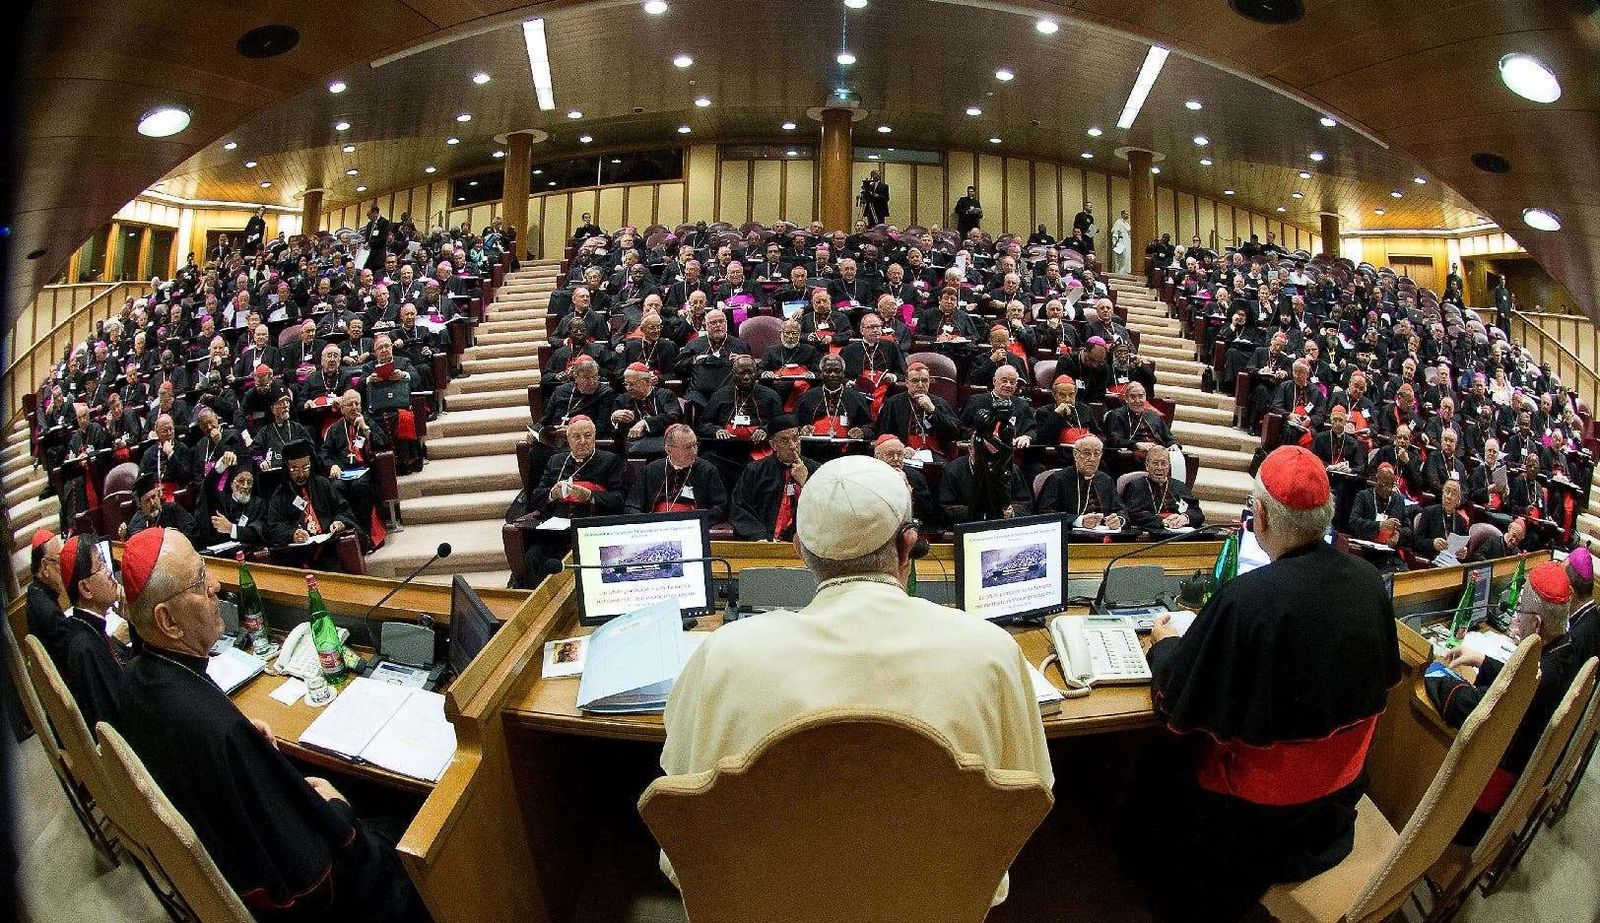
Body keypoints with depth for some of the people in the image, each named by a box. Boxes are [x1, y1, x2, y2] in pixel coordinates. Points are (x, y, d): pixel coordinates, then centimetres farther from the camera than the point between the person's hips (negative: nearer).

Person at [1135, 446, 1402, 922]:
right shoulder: (1369, 580, -12)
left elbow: (1177, 705, -21)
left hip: (1259, 809, -6)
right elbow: (1384, 675, 9)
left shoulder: (1245, 599, -33)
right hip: (1342, 789, 7)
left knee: (1158, 769, 19)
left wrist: (1165, 645, 0)